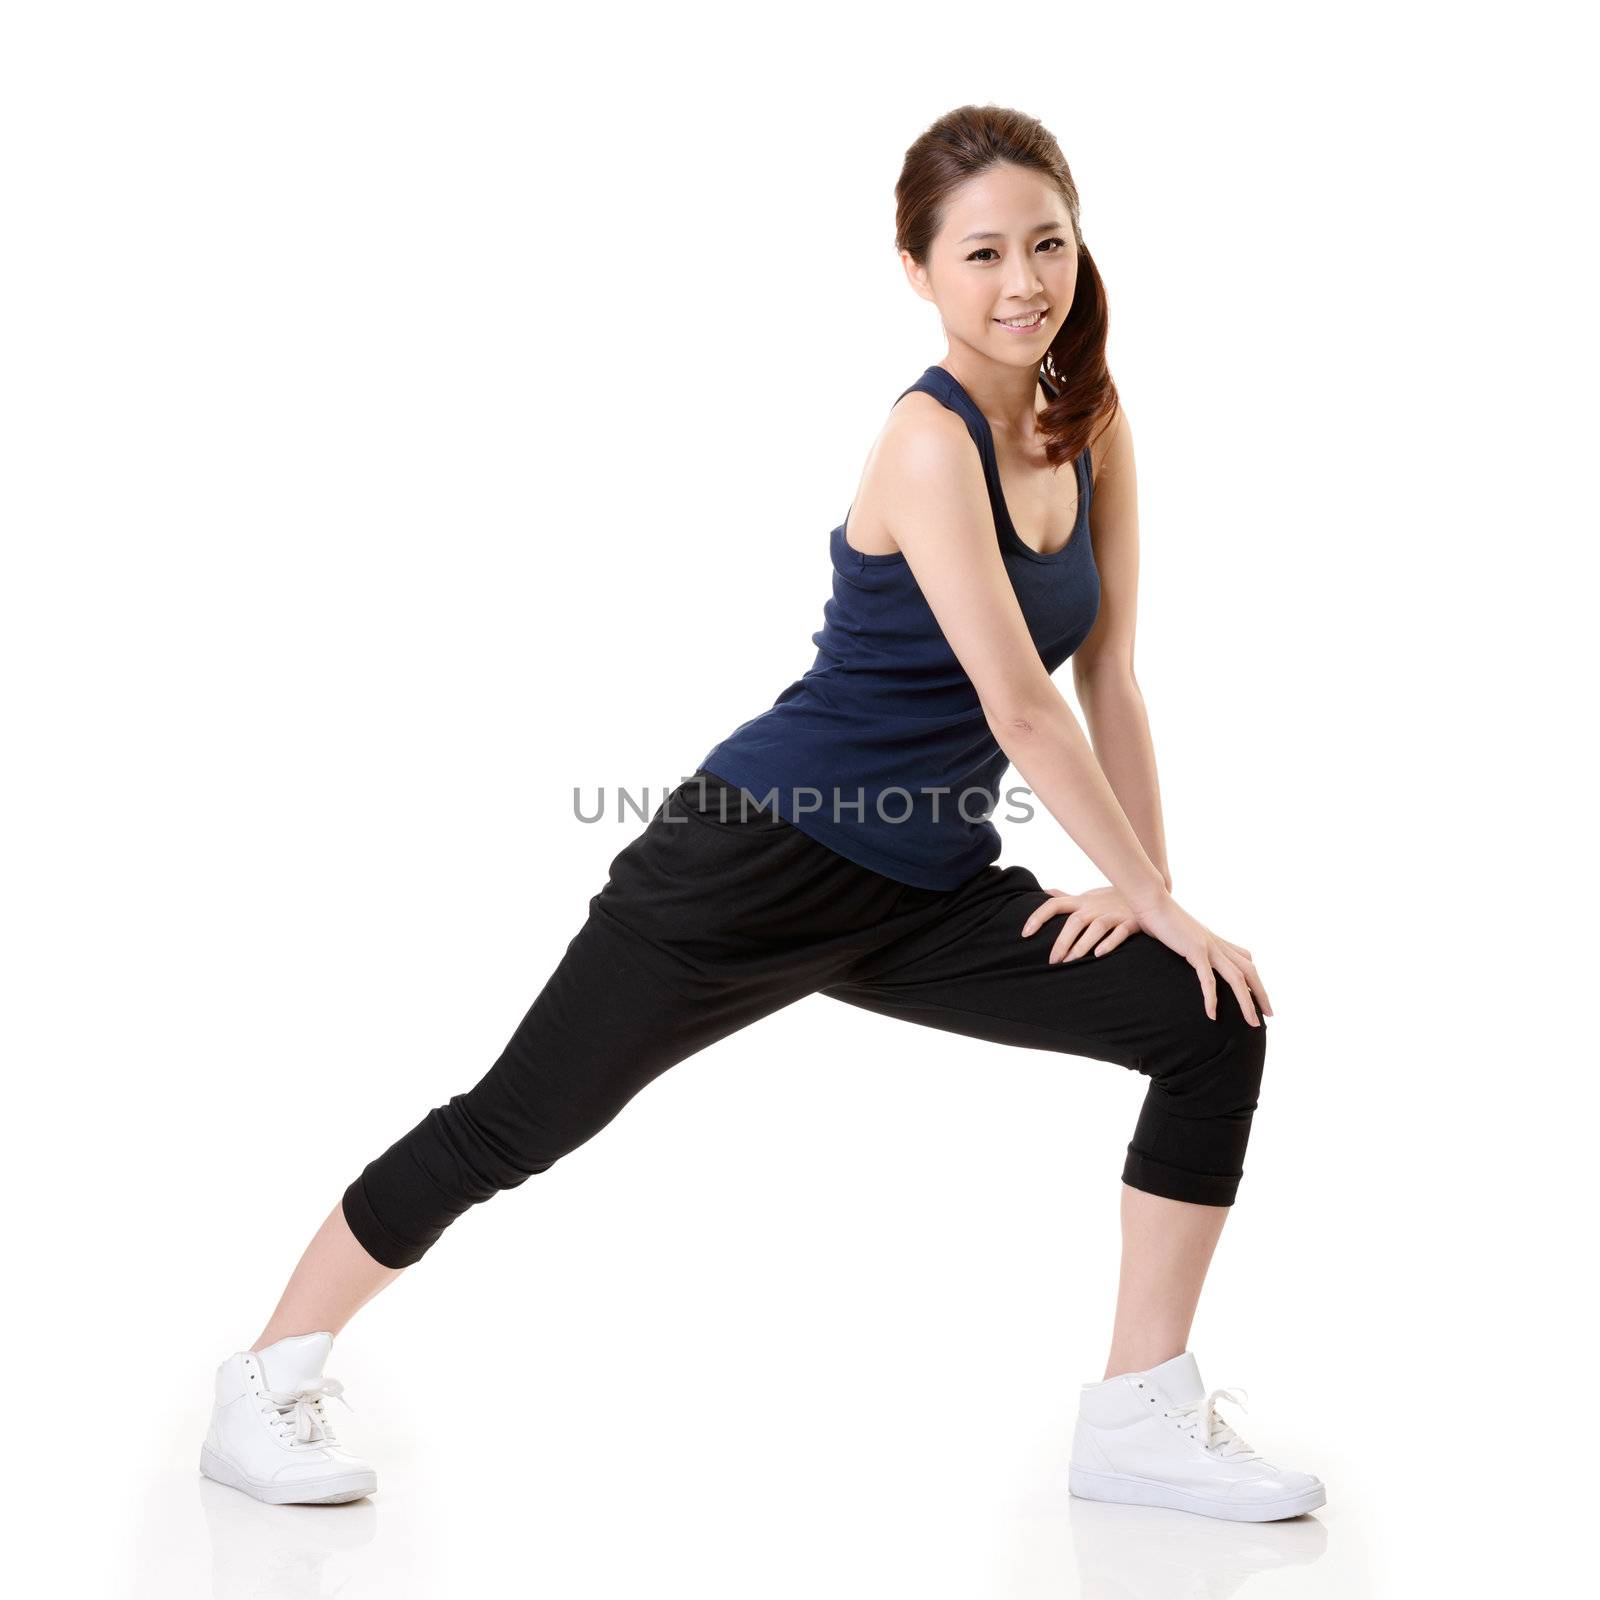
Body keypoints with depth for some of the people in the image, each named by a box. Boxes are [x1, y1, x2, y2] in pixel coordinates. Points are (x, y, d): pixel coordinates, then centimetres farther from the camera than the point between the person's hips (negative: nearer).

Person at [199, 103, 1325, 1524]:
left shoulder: (1093, 426, 2)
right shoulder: (930, 439, -20)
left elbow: (1109, 678, 5)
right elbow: (1023, 710, -22)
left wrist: (1146, 887, -1)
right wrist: (1156, 898, -15)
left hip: (922, 898, 8)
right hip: (763, 859, -7)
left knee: (1214, 1027, -3)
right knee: (516, 1124, -1)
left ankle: (1143, 1419, 4)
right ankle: (269, 1381, 20)